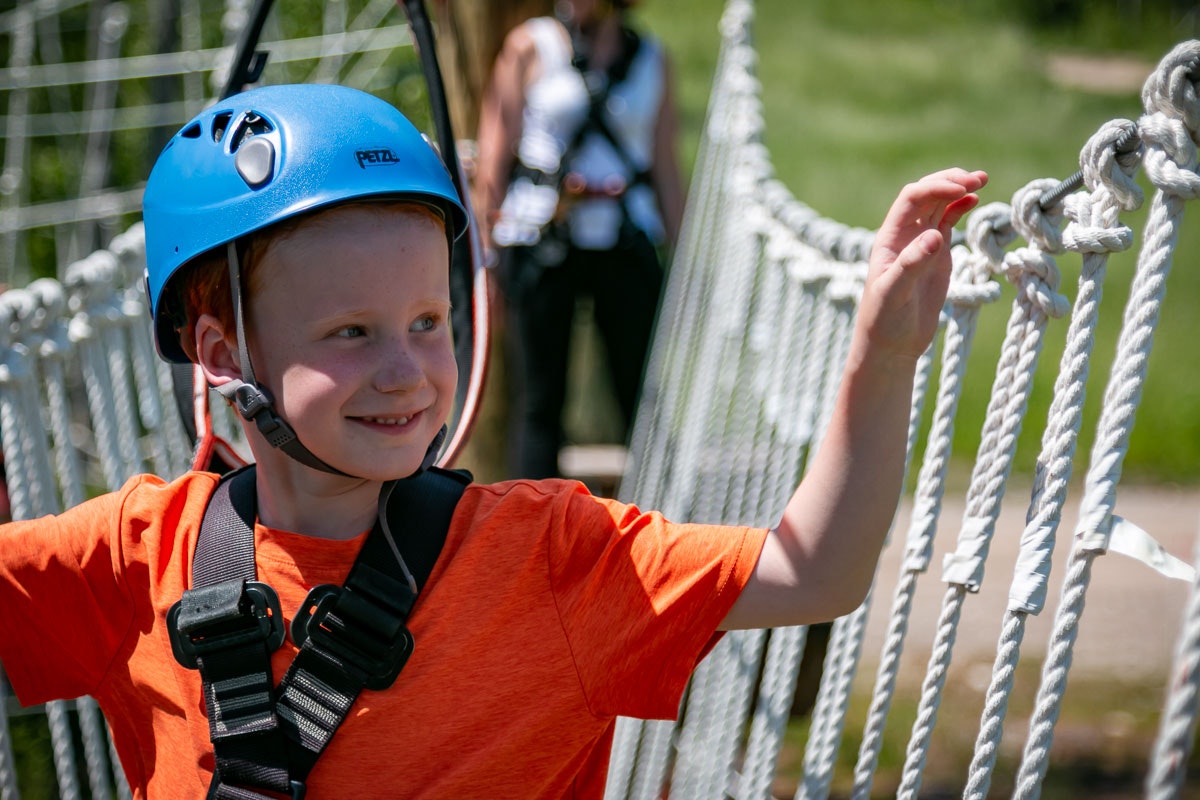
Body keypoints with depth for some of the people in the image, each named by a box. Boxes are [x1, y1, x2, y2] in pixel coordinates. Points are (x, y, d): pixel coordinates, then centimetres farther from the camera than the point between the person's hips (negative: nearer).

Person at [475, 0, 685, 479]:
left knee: (645, 390, 0)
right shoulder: (530, 46, 3)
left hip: (623, 242, 2)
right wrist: (485, 244, -2)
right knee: (538, 399, 0)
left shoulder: (651, 58, 9)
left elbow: (665, 166, 12)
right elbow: (494, 155, 3)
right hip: (538, 237, -2)